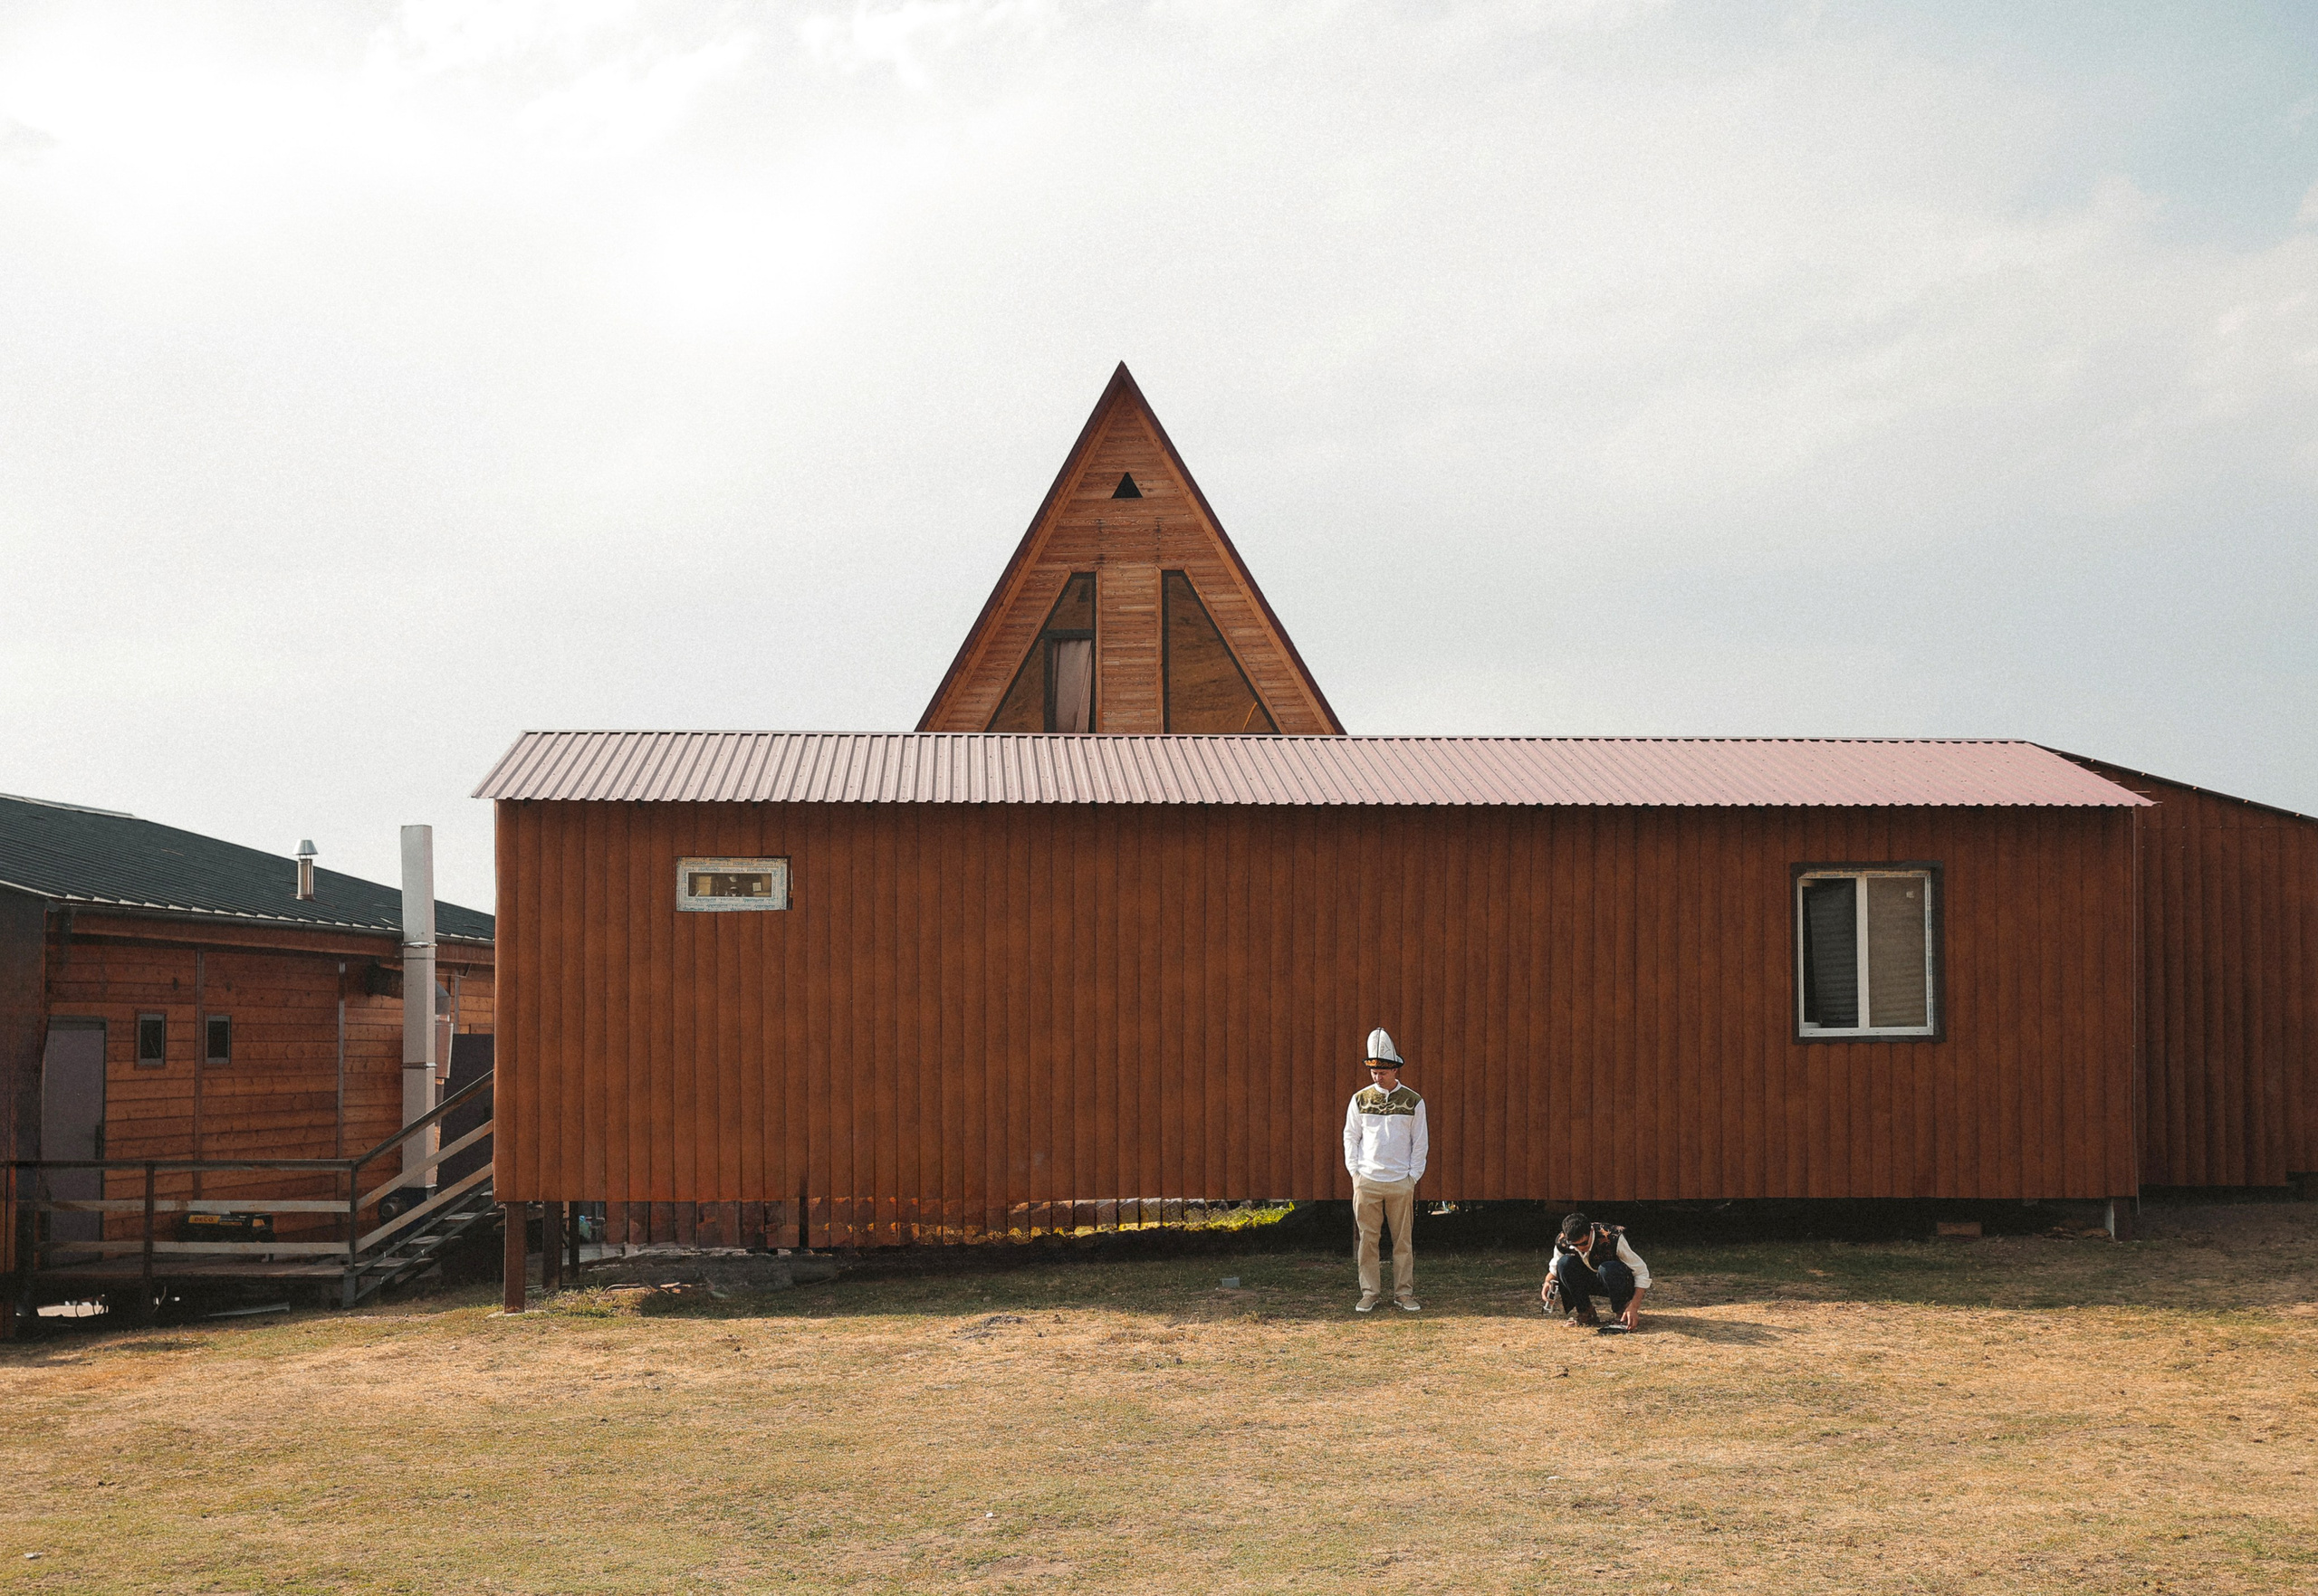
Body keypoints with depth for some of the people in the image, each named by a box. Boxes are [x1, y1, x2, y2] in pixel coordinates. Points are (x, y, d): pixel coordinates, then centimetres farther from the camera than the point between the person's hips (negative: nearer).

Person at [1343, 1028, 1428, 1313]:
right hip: (1366, 1180, 1)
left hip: (1401, 1182, -1)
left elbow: (1420, 1141, 5)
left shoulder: (1413, 1101, 2)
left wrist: (1413, 1176, 0)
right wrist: (1354, 1170, 2)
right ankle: (1369, 1293, 8)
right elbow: (1350, 1135, 10)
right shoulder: (1361, 1098, 5)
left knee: (1403, 1240, 3)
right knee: (1368, 1238, 1)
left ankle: (1403, 1292, 11)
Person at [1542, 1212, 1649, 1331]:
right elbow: (1555, 1268, 2)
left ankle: (1624, 1311, -15)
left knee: (1608, 1268, -38)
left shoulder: (1612, 1239, -30)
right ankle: (1584, 1312, -11)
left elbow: (1642, 1273, -26)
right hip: (1592, 1283, 4)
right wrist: (1548, 1282, -23)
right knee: (1565, 1262, -24)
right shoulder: (1562, 1243, -19)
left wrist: (1633, 1307, -37)